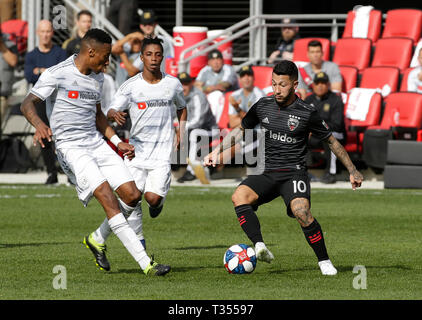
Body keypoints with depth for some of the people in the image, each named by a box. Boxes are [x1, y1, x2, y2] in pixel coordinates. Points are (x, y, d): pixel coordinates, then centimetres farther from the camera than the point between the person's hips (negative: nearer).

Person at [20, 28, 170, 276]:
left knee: (132, 195, -5)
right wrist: (40, 125, -35)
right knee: (107, 197, -21)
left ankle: (97, 240, 21)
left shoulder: (98, 77, 13)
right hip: (70, 147, -7)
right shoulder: (57, 74, -9)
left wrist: (117, 142, 17)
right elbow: (27, 104, -14)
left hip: (96, 142, 7)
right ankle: (146, 263, -24)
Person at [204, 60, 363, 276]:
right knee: (239, 196, -26)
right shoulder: (263, 106, 6)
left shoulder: (307, 113, -4)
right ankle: (260, 247, -36)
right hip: (266, 173, 4)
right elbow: (240, 130, 21)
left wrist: (352, 171, 10)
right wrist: (217, 151, 11)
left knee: (301, 211, -29)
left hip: (294, 173, -4)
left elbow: (331, 141, 7)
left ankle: (324, 261, -12)